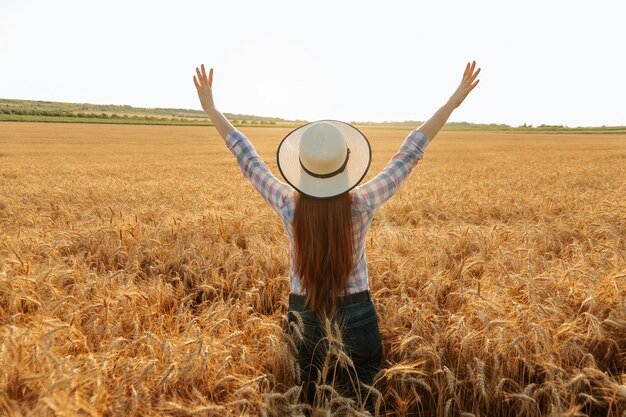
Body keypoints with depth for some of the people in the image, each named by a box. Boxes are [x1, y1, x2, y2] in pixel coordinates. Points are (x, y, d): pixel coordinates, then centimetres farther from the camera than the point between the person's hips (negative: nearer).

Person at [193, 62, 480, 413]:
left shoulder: (289, 205, -16)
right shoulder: (363, 205, -18)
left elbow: (248, 159, -4)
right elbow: (410, 154, -10)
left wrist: (211, 108, 7)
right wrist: (454, 100, 0)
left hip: (303, 319, 1)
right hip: (356, 319, -1)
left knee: (308, 406, 21)